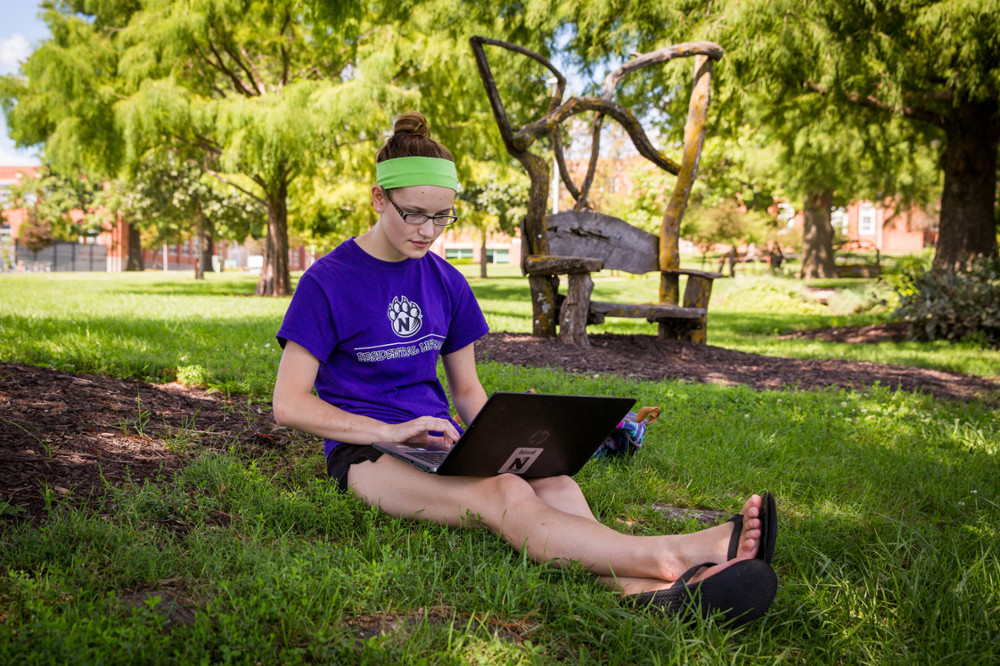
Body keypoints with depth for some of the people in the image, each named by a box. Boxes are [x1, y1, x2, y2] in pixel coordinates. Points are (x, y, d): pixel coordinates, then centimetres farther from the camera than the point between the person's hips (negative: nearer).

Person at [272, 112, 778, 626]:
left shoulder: (446, 283, 11)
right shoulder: (327, 282, -6)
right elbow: (289, 404, -11)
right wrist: (392, 431, -23)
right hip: (368, 452, -5)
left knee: (555, 484, -29)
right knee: (506, 495, -35)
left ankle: (642, 587, -57)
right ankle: (674, 555, -55)